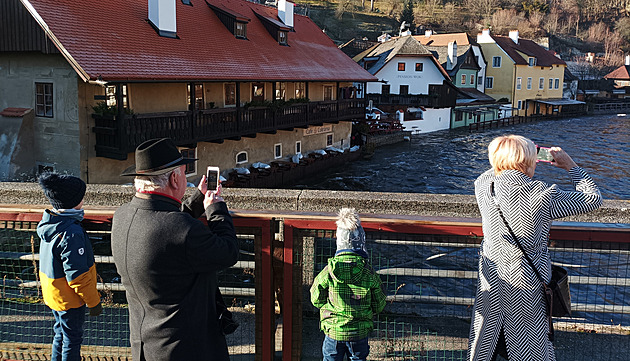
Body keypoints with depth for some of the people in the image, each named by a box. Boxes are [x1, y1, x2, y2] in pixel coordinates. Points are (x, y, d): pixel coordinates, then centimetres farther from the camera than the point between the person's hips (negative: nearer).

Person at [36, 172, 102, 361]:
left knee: (61, 332, 25)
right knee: (72, 338, 8)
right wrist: (93, 302, -16)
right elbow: (77, 275, -27)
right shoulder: (72, 233, -30)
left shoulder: (49, 225, 0)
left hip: (53, 294, 9)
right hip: (69, 298, -9)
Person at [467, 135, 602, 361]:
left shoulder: (484, 187, -11)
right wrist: (570, 166, 3)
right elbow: (593, 199, -6)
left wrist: (507, 157, 17)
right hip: (526, 285, -3)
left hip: (491, 281, 3)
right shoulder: (544, 196, -20)